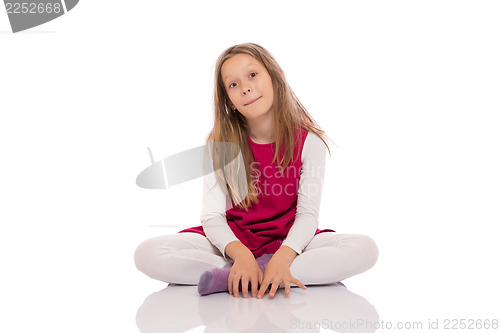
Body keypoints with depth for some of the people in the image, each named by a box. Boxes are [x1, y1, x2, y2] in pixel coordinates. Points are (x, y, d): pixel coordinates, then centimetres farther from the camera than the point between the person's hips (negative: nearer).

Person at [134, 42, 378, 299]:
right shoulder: (220, 144, -6)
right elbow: (212, 216, -10)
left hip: (287, 241, 0)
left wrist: (283, 257, -29)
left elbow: (307, 213, -10)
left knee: (365, 249, -27)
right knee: (147, 254, -23)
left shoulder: (308, 141, -8)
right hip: (234, 241, 1)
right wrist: (241, 254, -30)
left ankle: (230, 278, -29)